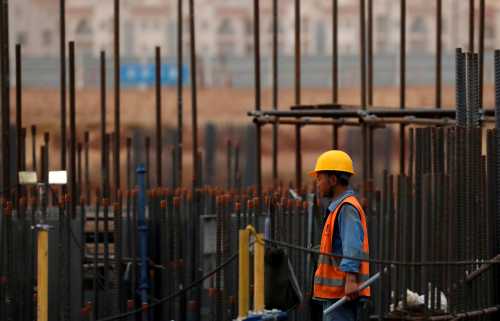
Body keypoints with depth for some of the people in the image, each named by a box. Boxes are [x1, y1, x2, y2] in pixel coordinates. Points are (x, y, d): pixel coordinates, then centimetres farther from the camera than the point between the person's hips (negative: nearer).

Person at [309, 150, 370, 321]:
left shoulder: (347, 208, -12)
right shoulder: (339, 207, 20)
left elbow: (353, 246, -23)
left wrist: (351, 278, -32)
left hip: (344, 292, -11)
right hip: (335, 293, 11)